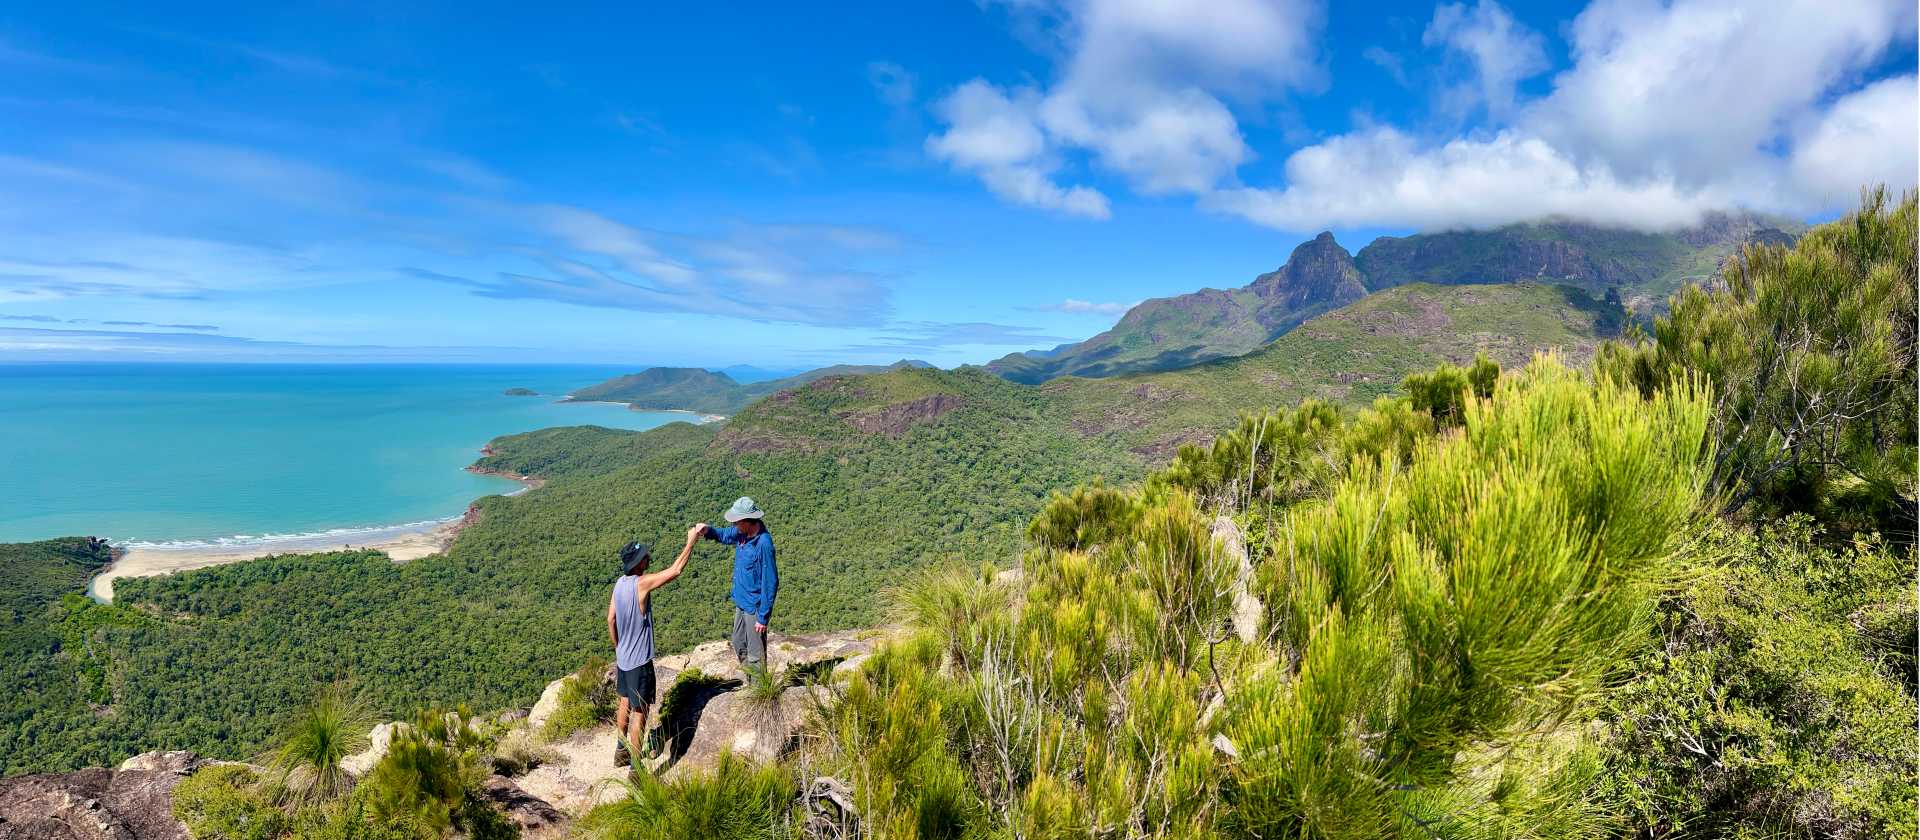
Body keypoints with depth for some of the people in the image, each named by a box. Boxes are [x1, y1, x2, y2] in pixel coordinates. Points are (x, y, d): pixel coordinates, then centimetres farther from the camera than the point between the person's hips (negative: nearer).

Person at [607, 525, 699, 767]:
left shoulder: (620, 582, 0)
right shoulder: (642, 583, -25)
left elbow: (610, 620, 7)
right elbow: (675, 570, -23)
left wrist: (618, 647, 19)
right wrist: (691, 541, -15)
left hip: (623, 657, 8)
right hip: (639, 661, -8)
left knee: (625, 703, 24)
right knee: (639, 714, 2)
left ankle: (621, 752, 41)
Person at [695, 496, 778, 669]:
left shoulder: (763, 544, -28)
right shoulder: (742, 532, -3)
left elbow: (770, 583, -25)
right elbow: (724, 535, 18)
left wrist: (763, 617, -21)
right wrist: (707, 530, -6)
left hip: (755, 608, -9)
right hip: (741, 603, 9)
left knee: (755, 655, 5)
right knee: (739, 647, 23)